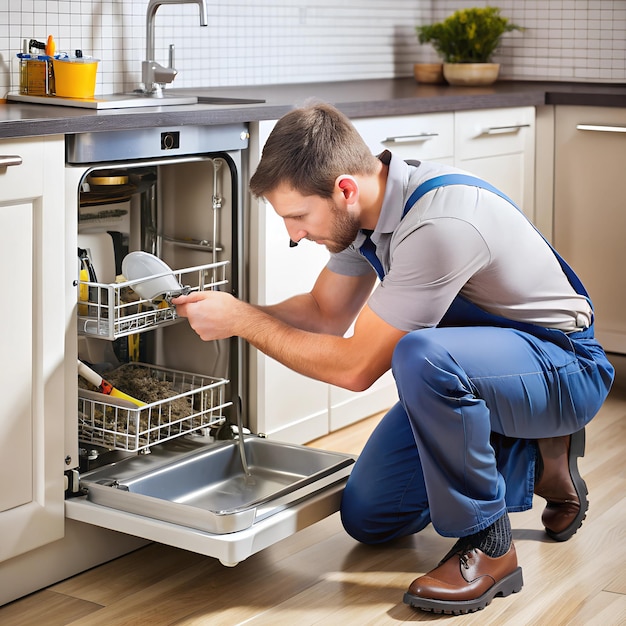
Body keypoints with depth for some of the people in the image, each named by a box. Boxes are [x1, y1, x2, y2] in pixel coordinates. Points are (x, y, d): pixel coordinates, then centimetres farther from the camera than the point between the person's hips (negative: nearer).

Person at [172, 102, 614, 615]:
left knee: (420, 354, -39)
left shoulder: (438, 224, -34)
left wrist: (241, 320, -20)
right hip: (466, 367, 9)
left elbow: (355, 367, -28)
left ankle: (487, 544, -19)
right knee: (368, 518, 5)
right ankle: (533, 460, 19)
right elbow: (327, 312, 7)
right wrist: (227, 313, -8)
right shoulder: (363, 205, -6)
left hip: (564, 366, -9)